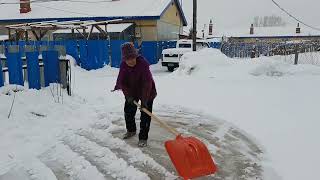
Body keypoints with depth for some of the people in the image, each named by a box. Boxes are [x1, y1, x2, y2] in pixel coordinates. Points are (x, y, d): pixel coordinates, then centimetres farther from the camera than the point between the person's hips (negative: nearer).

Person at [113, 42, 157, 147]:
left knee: (145, 115, -7)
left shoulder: (143, 63, -31)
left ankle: (143, 138, 5)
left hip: (147, 92, -5)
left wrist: (144, 100, -37)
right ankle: (131, 130, 41)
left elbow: (147, 82, -33)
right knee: (128, 112, 16)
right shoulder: (123, 65, -16)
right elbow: (122, 82, -12)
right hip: (132, 92, 5)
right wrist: (128, 95, -24)